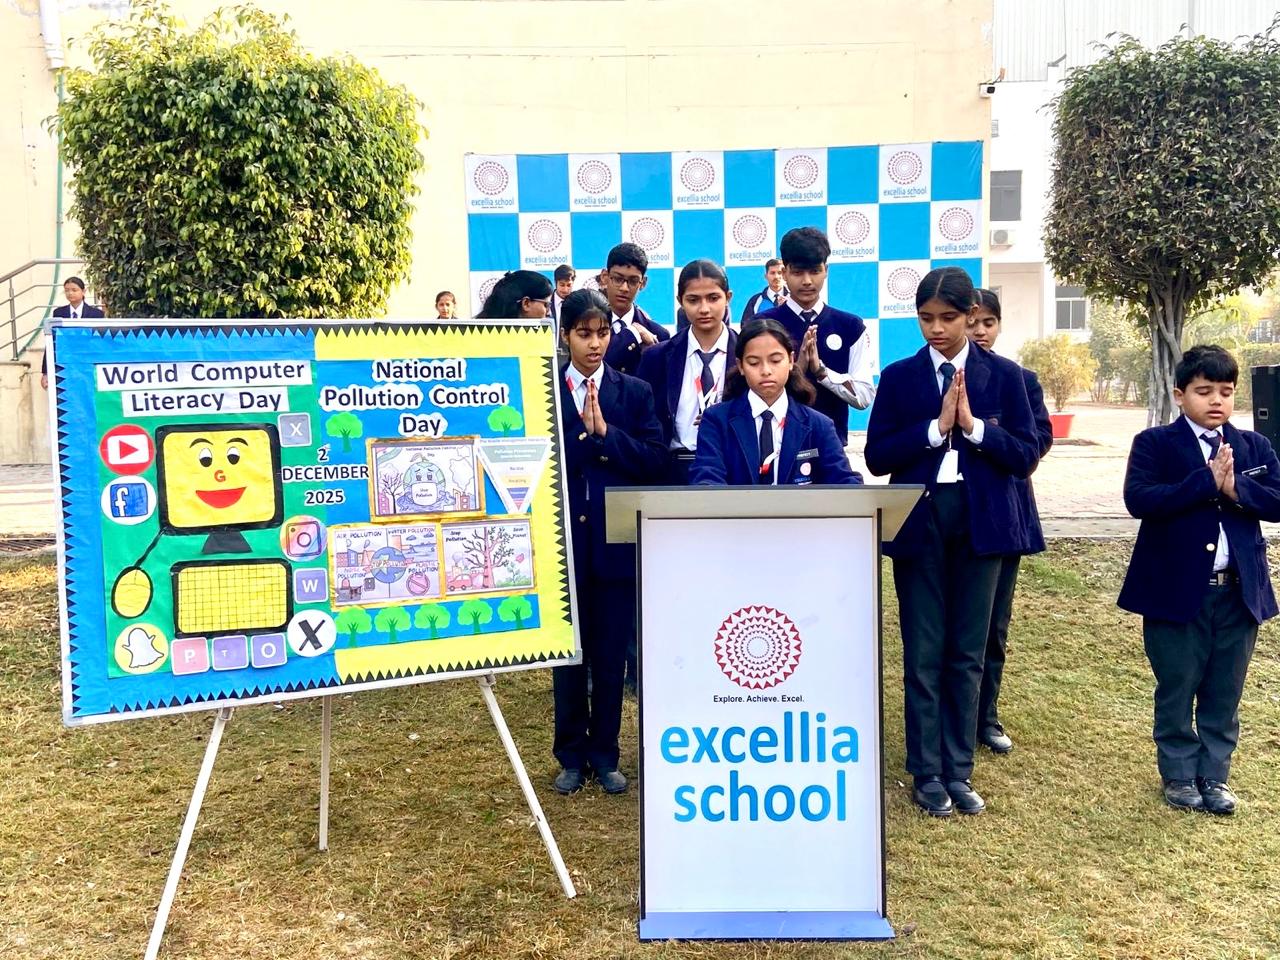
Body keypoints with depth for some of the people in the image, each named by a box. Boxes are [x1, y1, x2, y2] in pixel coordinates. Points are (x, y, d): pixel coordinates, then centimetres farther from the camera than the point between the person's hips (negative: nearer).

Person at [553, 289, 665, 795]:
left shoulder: (635, 392, 4)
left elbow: (654, 459, -8)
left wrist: (605, 431, -15)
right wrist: (584, 432, -13)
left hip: (617, 540, 1)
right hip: (564, 538, -1)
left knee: (611, 652, 8)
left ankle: (604, 754, 23)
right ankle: (571, 754, 23)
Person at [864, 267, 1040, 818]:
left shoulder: (1003, 375, 3)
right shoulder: (899, 376, 3)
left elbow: (1026, 457, -1)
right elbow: (877, 457, -4)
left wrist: (973, 425, -14)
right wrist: (936, 426, -14)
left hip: (980, 521, 1)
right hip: (919, 520, 0)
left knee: (968, 653, 8)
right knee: (922, 655, 4)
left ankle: (958, 772, 20)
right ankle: (926, 773, 16)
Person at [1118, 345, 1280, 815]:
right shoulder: (1154, 443, -3)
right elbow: (1139, 499, -19)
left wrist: (1234, 487, -19)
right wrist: (1206, 480, -22)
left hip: (1239, 593, 4)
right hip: (1177, 592, -3)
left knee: (1224, 695, 12)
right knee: (1176, 691, 8)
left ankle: (1215, 776, 26)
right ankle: (1179, 775, 23)